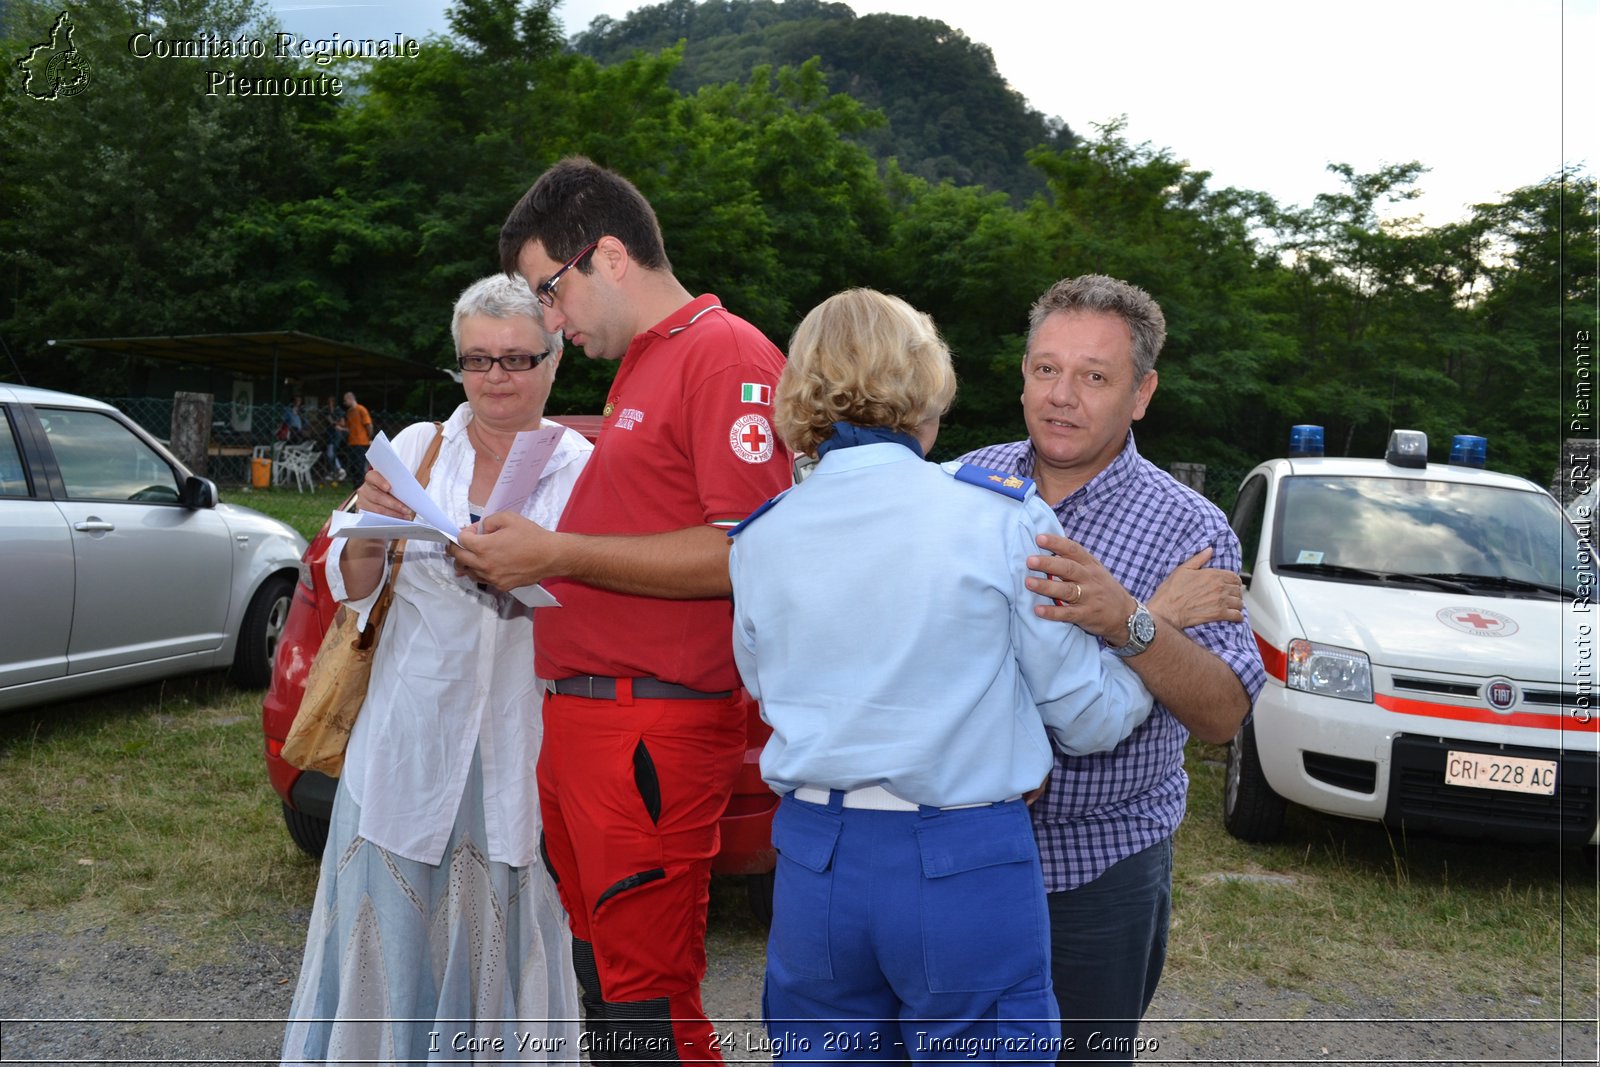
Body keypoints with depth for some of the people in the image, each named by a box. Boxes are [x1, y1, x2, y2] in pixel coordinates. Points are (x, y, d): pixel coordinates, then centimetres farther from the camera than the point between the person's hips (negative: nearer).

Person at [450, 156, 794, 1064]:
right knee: (601, 987, 17)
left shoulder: (728, 355, -10)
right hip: (579, 718, 10)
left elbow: (744, 553, -19)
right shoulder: (641, 368, 22)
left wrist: (560, 553, -15)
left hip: (652, 727, -10)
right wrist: (527, 560, 13)